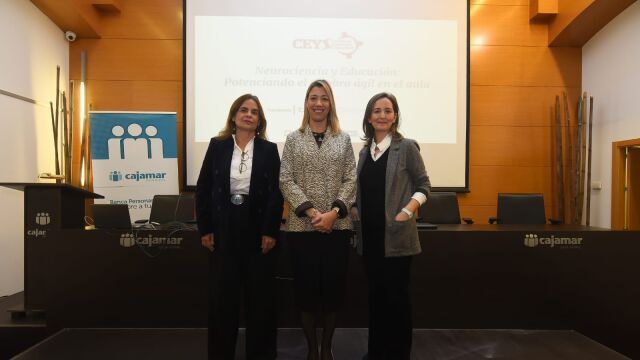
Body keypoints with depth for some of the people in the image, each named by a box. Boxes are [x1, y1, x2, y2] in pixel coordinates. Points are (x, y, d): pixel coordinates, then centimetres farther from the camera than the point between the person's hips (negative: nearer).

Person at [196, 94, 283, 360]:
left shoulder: (269, 149, 2)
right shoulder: (217, 146, 4)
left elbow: (276, 192, -3)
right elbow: (203, 189, 4)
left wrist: (270, 231, -9)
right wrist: (204, 229, -1)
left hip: (258, 229, -1)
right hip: (223, 228, 1)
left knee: (260, 296, 7)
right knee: (221, 295, 8)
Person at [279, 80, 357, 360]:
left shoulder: (343, 139, 7)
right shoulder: (293, 139, 4)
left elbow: (350, 181, 1)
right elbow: (286, 181, -3)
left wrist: (333, 213, -13)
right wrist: (311, 211, -14)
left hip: (337, 226, 1)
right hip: (302, 226, -1)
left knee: (333, 286, 7)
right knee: (306, 286, 5)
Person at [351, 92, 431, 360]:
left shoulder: (406, 147, -5)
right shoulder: (365, 151, 11)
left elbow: (423, 186, -4)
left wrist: (407, 211, -18)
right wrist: (354, 208, 3)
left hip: (395, 235, -5)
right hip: (370, 234, 5)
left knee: (396, 295, 3)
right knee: (375, 293, 15)